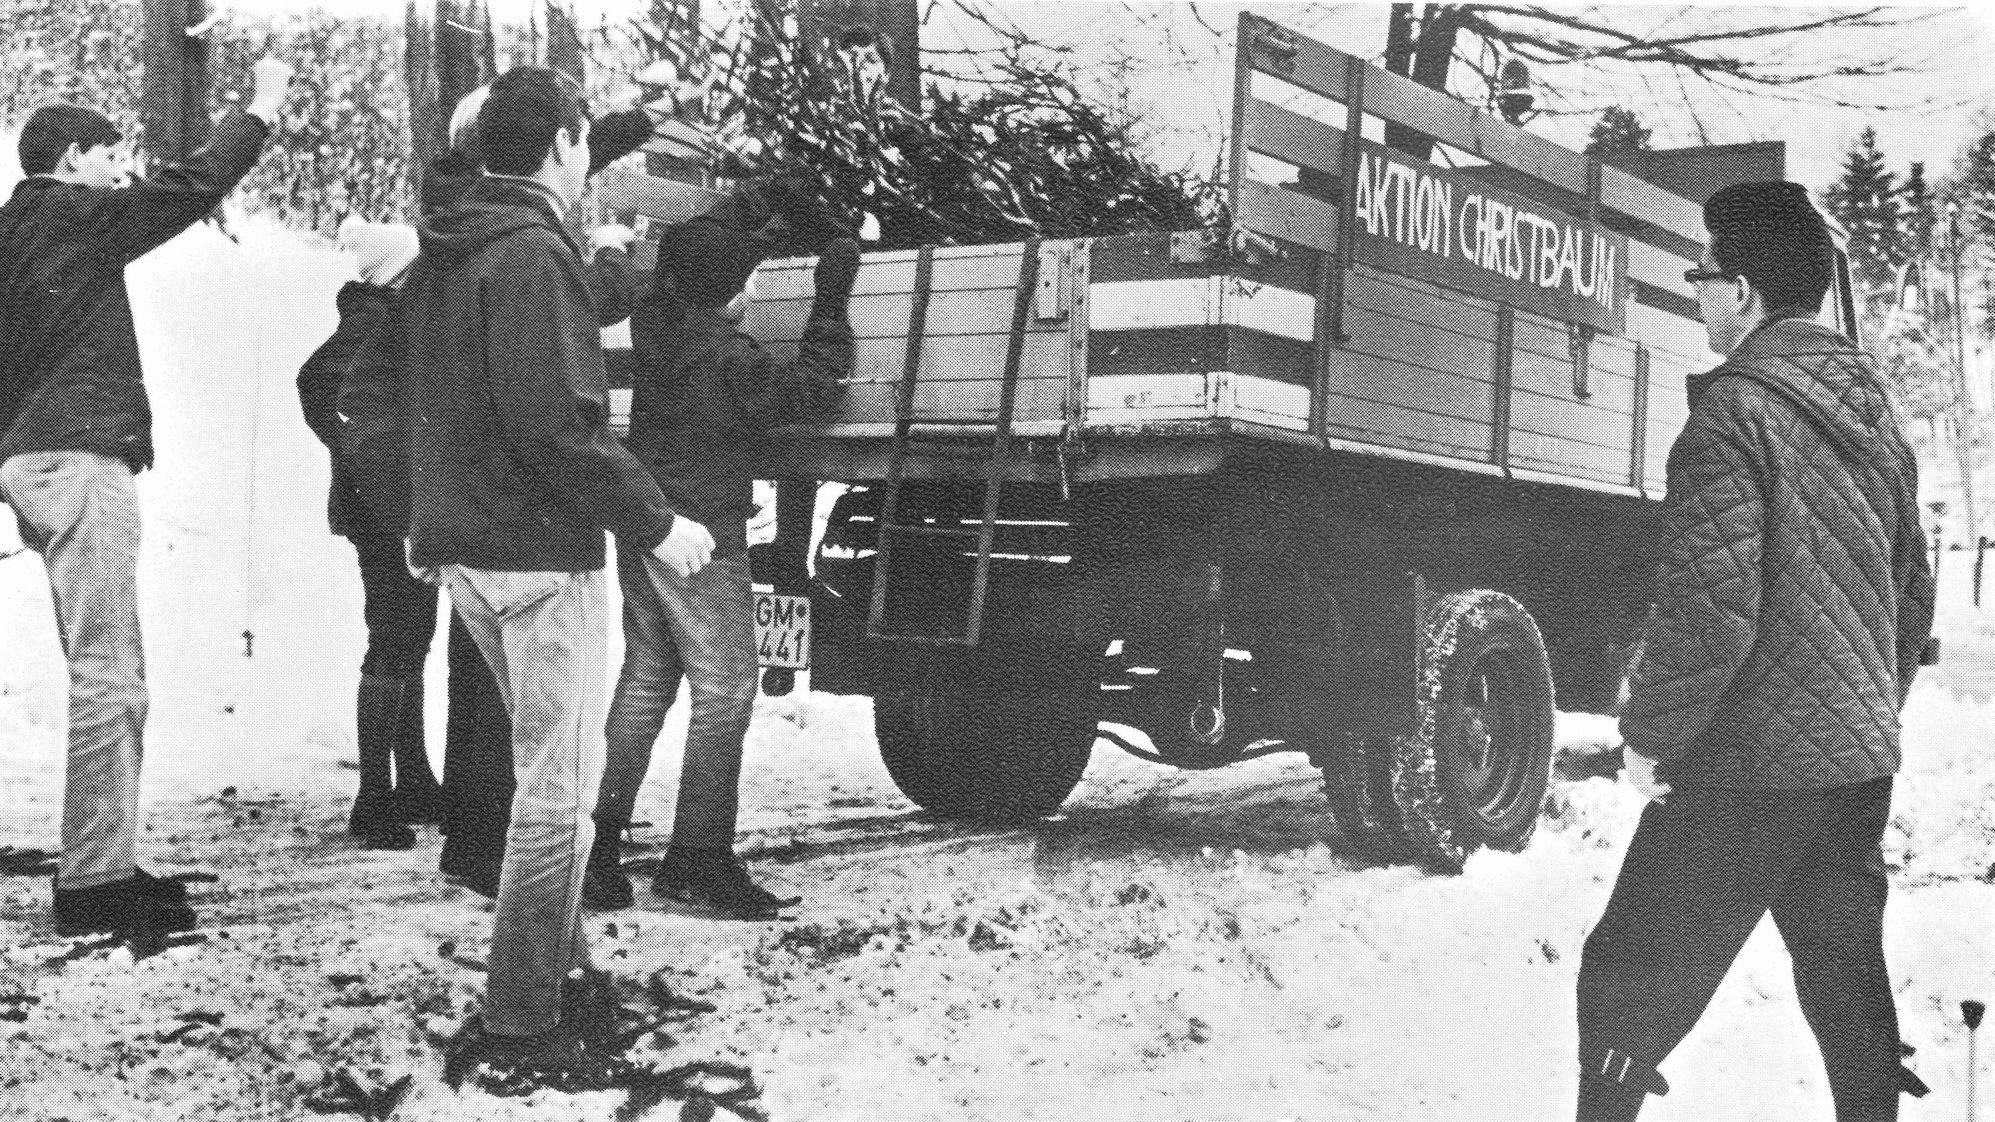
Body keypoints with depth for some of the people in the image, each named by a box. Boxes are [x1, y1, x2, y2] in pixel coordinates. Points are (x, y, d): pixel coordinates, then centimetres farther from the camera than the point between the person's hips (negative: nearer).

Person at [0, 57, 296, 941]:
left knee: (110, 675, 11)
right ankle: (93, 882, -10)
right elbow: (192, 188, -7)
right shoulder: (72, 217, -6)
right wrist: (262, 108, 4)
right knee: (109, 679, -10)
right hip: (78, 459, -10)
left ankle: (102, 866, 14)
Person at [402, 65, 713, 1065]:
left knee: (557, 762, 22)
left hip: (461, 547, 10)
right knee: (558, 784, -2)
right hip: (538, 554, -10)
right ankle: (522, 1013, 3)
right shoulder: (532, 254, -16)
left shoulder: (442, 258, 14)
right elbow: (557, 424, -23)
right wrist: (656, 523, -17)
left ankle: (559, 954, 31)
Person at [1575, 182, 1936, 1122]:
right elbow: (1914, 592, 18)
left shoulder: (1736, 412, -16)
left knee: (1628, 983, 2)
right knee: (1848, 983, 19)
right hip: (1862, 762, 8)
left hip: (1748, 770, -8)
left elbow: (1709, 609, -23)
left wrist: (1650, 734, -11)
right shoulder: (1874, 413, 10)